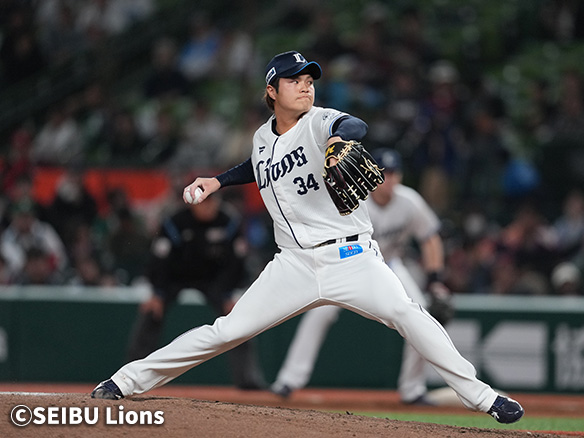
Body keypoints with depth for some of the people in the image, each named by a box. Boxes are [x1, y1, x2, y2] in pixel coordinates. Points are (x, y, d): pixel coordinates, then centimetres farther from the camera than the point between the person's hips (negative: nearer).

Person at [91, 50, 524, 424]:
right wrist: (217, 182, 26)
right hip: (295, 264, 4)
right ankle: (126, 382, 8)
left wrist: (337, 139, -53)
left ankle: (481, 396, -22)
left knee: (404, 312, -27)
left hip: (352, 256, -4)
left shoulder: (320, 122, -5)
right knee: (225, 332, -2)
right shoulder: (263, 138, 11)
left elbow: (356, 126, -31)